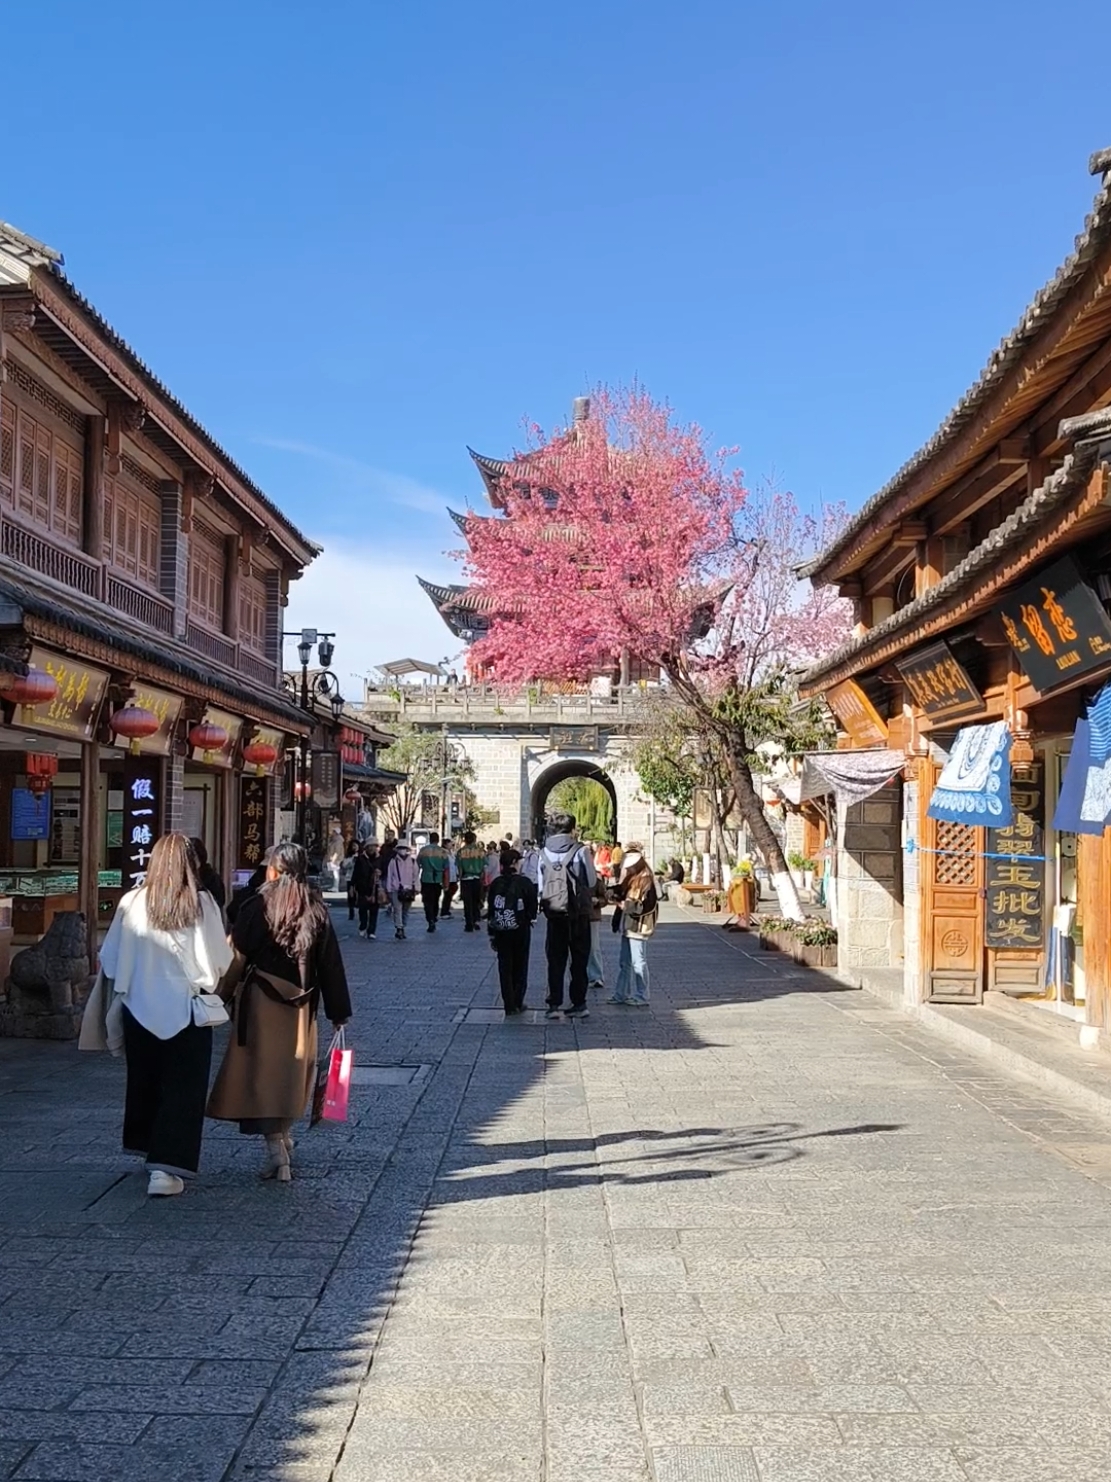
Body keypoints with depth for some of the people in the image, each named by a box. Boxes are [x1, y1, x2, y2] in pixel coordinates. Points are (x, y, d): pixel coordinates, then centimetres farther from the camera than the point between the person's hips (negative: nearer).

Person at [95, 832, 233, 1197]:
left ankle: (146, 1145, 36)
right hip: (186, 1012, -2)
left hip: (139, 1009, 3)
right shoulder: (203, 905, -11)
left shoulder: (132, 903, -7)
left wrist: (119, 992, 18)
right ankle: (166, 1167, -5)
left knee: (145, 1081, 20)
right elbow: (221, 961, -7)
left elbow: (109, 961, 0)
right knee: (182, 1088, 3)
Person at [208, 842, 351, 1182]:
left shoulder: (258, 906, -6)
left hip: (259, 1001, -3)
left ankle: (276, 1149, -8)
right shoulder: (316, 909, 2)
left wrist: (224, 994, 4)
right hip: (300, 1005, 3)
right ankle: (283, 1135, 32)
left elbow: (237, 958, -8)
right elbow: (330, 964, 3)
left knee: (263, 1071, 0)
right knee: (290, 1070, 19)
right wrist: (338, 1012, 8)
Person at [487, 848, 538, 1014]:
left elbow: (490, 910, 3)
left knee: (504, 967, 6)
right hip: (521, 930, -2)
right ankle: (517, 1003, 15)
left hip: (501, 931, 2)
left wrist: (491, 933, 10)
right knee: (520, 966, 12)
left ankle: (510, 1005, 3)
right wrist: (530, 919, 16)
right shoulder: (525, 883, -9)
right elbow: (532, 907, -5)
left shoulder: (496, 884, -1)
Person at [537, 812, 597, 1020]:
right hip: (578, 913, -2)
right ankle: (579, 1004, 10)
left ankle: (554, 1004, 7)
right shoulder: (580, 851, -9)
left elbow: (540, 886, -1)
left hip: (553, 914, 2)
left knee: (555, 960, 9)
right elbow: (592, 882, -3)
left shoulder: (544, 853, 0)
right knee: (579, 960, 8)